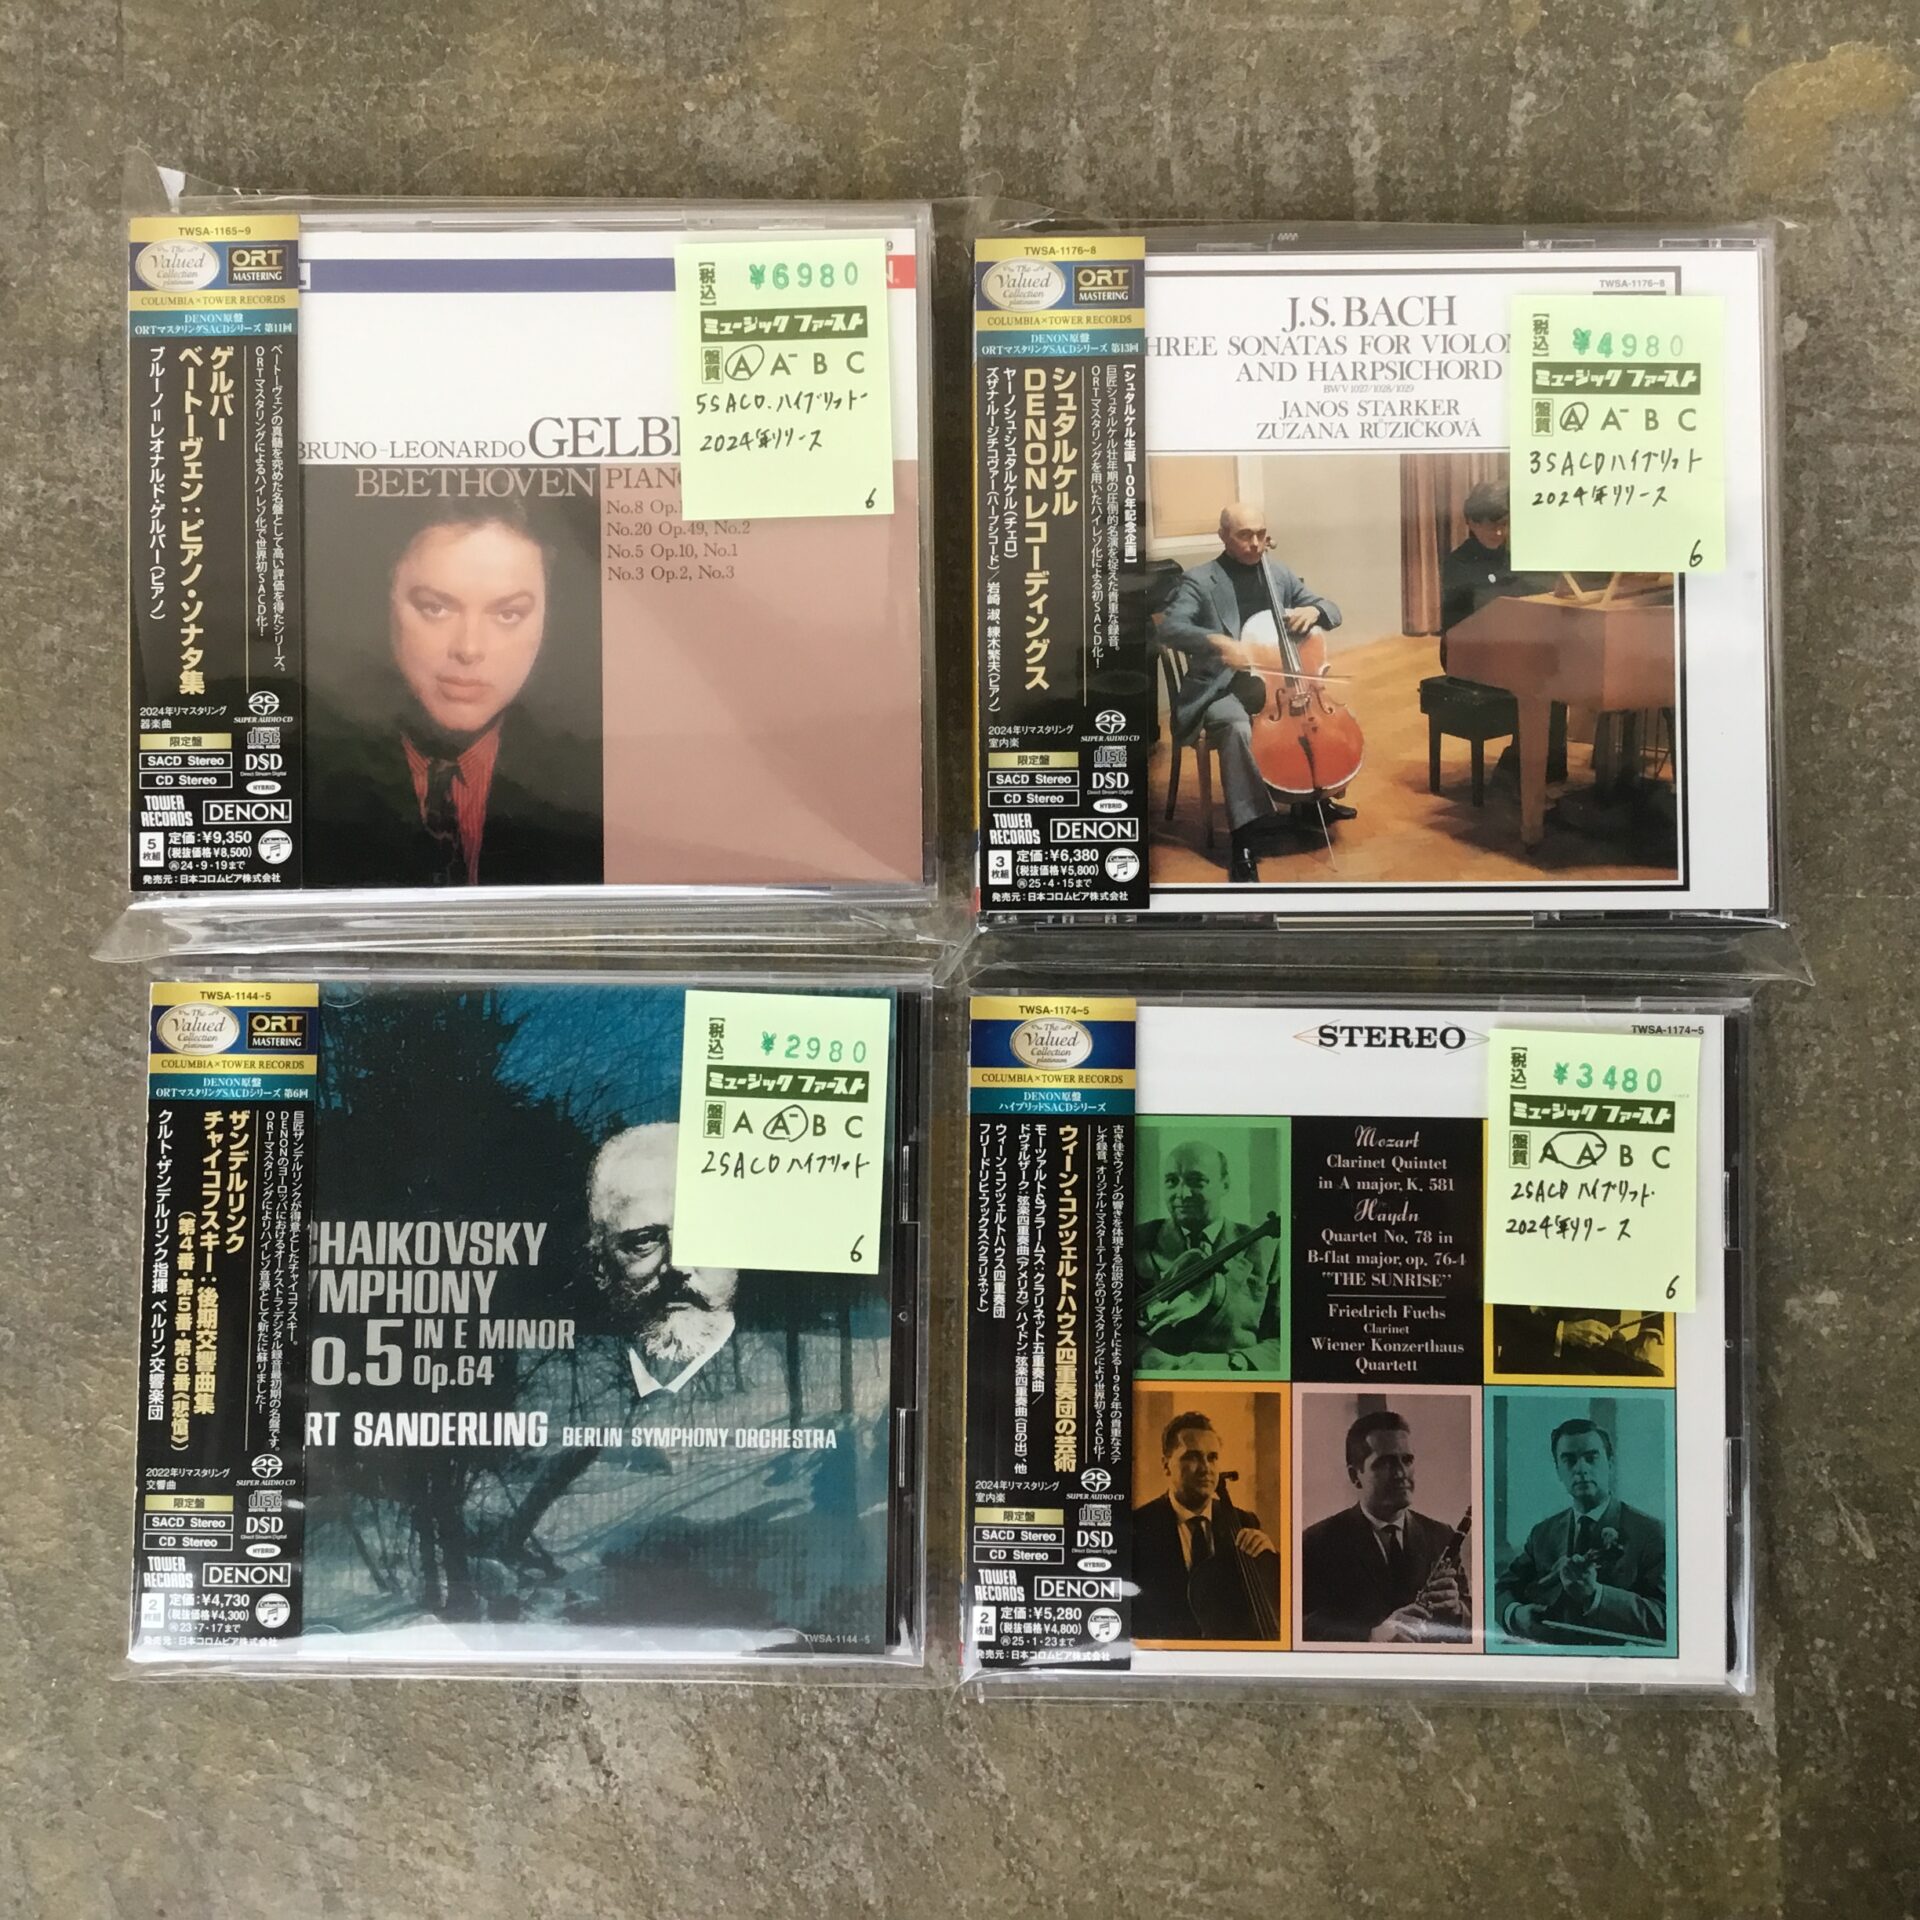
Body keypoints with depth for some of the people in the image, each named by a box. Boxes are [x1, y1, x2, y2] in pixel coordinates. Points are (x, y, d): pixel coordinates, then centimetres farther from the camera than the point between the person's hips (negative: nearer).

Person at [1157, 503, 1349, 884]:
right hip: (1223, 690, -6)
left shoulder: (1280, 574, 9)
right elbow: (1170, 628, -22)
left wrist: (1313, 610, -11)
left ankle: (1310, 801, 10)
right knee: (1238, 728, -36)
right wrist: (1217, 641, -40)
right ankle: (1245, 837, -32)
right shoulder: (1199, 580, -6)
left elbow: (1332, 610, 15)